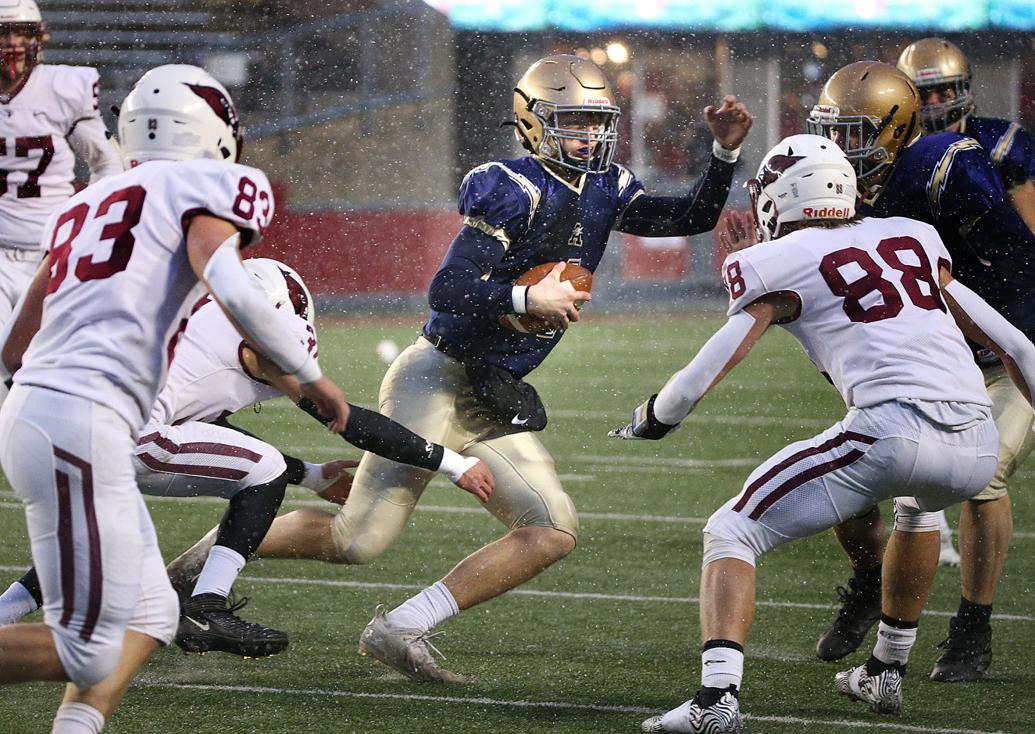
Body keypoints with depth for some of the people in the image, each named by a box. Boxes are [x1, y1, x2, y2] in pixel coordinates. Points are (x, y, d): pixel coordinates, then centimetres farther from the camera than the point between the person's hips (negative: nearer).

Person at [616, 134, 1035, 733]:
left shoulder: (777, 264, 10)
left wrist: (649, 422, 21)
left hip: (892, 431, -6)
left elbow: (705, 374, 4)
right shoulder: (913, 237, 25)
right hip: (980, 447, 6)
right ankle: (887, 674, 44)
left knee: (732, 534, 5)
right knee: (918, 504, 41)